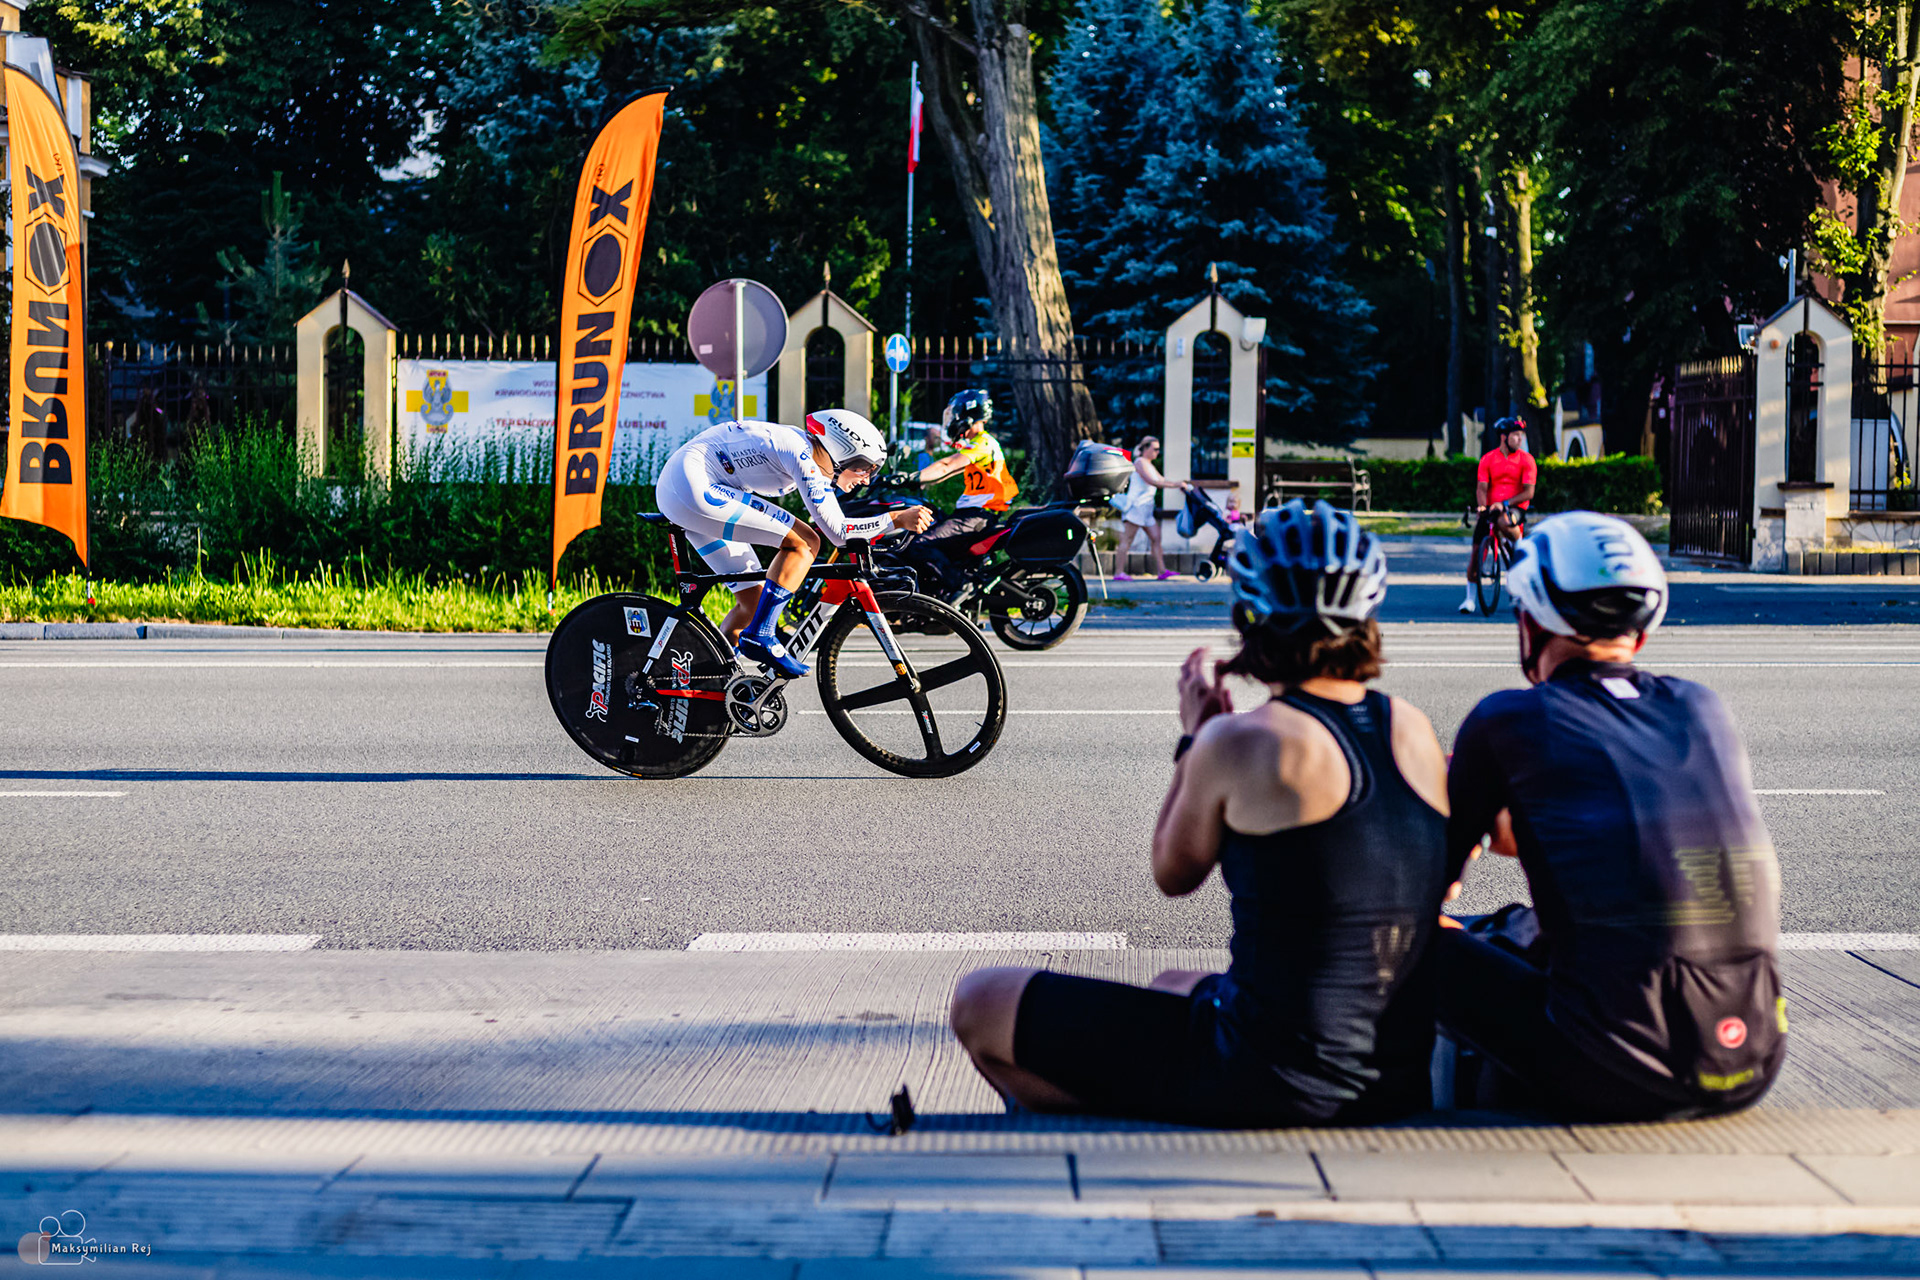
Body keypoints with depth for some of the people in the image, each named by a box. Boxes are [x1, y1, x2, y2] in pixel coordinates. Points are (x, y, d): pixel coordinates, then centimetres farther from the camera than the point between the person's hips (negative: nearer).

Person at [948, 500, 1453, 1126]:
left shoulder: (1241, 742, -16)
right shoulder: (1415, 732, 2)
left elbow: (1173, 873, 1)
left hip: (1276, 1084, -8)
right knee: (1173, 984, 39)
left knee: (979, 1003, 6)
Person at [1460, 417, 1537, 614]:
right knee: (1476, 551, -7)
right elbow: (1481, 488, -2)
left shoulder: (1526, 459, -2)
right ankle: (1470, 597, 6)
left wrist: (1505, 504, -22)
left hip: (1516, 508, -3)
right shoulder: (1488, 459, 4)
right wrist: (1482, 505, -23)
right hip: (1491, 508, 3)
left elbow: (1529, 492, -9)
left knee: (1503, 522, -39)